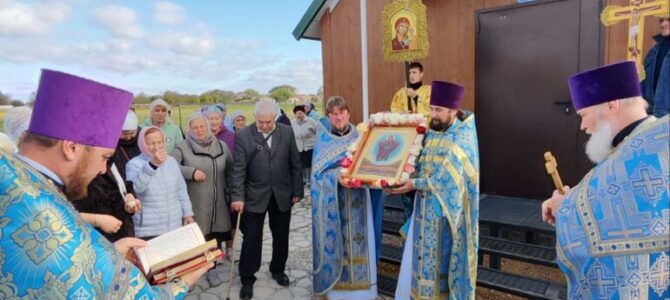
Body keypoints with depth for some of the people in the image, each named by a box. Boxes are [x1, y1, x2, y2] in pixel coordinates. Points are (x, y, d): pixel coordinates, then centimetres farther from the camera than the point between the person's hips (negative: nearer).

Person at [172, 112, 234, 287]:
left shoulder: (221, 146, 6)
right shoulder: (183, 148, -4)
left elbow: (230, 171, 12)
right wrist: (191, 172, -20)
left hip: (218, 203, 3)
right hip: (195, 204, -3)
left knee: (215, 236, 11)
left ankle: (211, 269, 30)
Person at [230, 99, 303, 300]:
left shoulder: (287, 132, -2)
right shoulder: (243, 136, -8)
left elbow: (295, 164, 2)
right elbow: (239, 169, -10)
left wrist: (298, 191, 1)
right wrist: (238, 196, -16)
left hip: (282, 195, 3)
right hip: (255, 196, -2)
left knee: (281, 237, 15)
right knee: (251, 239, 5)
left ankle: (278, 270, 37)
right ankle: (247, 279, 21)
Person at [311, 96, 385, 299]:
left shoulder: (358, 136, 7)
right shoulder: (323, 138, 1)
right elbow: (320, 168, -7)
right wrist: (338, 176, -25)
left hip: (357, 200, 2)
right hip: (332, 200, -2)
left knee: (357, 238, 4)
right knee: (335, 239, 1)